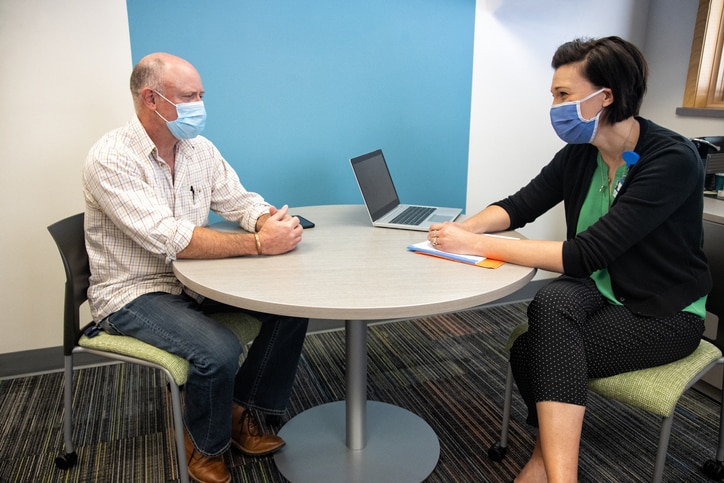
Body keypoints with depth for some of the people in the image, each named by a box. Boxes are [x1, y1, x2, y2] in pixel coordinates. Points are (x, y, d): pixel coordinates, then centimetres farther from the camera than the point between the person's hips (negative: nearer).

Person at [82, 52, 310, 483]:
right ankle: (206, 447, 3)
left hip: (194, 278, 7)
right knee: (218, 351, -30)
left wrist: (269, 218, -20)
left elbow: (240, 201, 5)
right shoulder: (111, 159, -19)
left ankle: (241, 410, 9)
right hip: (133, 292, -7)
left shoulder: (199, 149, 3)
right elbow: (170, 239, -29)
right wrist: (259, 243, -33)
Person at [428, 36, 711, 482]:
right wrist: (465, 228, -19)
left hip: (666, 313, -5)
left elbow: (585, 254, -32)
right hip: (599, 290, 6)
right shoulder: (579, 155, -4)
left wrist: (478, 245, -32)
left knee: (533, 354, -26)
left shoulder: (673, 160, -24)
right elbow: (519, 205, 2)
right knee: (550, 302, -29)